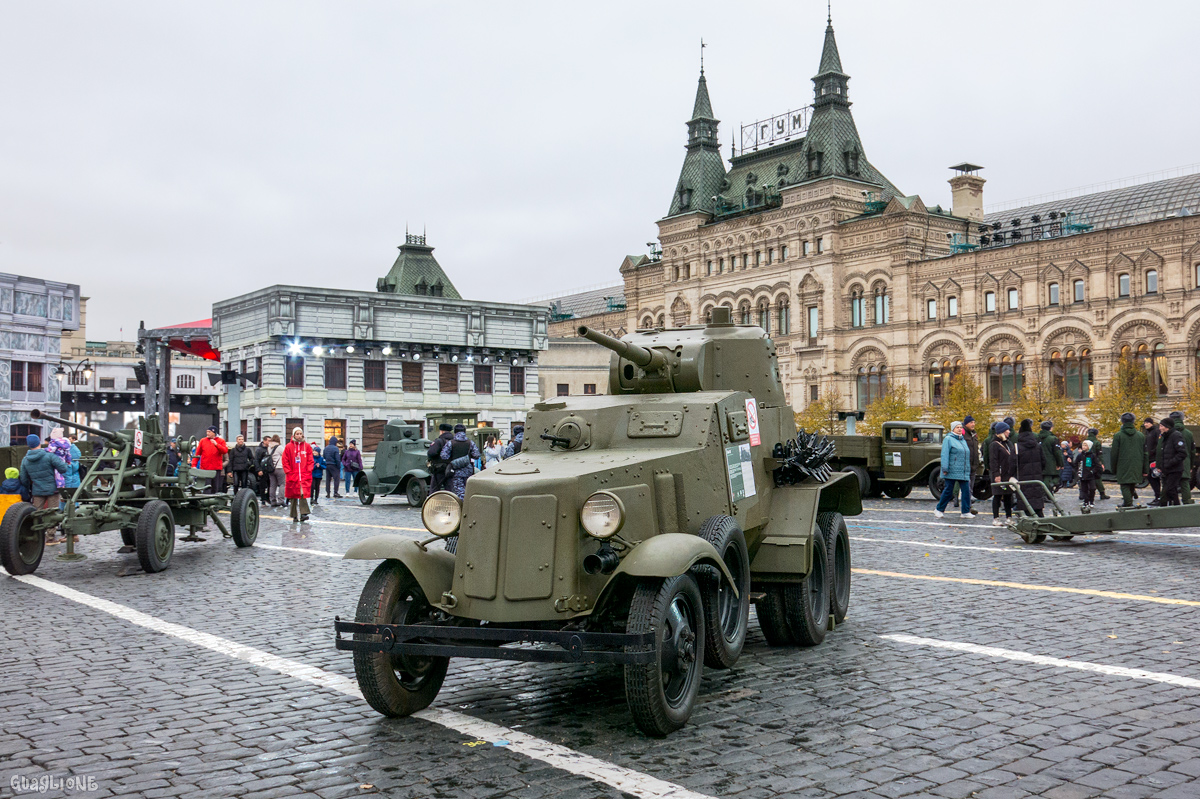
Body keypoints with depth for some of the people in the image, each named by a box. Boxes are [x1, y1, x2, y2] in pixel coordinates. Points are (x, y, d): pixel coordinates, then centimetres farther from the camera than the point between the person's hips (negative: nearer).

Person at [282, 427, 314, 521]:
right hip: (292, 475, 0)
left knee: (304, 494, -15)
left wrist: (308, 471, -3)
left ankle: (303, 514, -17)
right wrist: (288, 472, -5)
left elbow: (310, 460, 8)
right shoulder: (289, 446, 3)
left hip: (305, 475, 0)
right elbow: (285, 461, 3)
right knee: (293, 496, 6)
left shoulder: (307, 446, 7)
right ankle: (294, 515, 15)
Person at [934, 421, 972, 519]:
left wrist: (968, 471, 20)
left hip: (963, 472, 6)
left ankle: (966, 512, 3)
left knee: (966, 491, -2)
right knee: (948, 491, 0)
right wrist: (945, 469, -18)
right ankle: (939, 510, 14)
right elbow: (944, 455, -10)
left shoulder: (963, 440, 19)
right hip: (952, 472, -6)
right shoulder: (948, 439, -2)